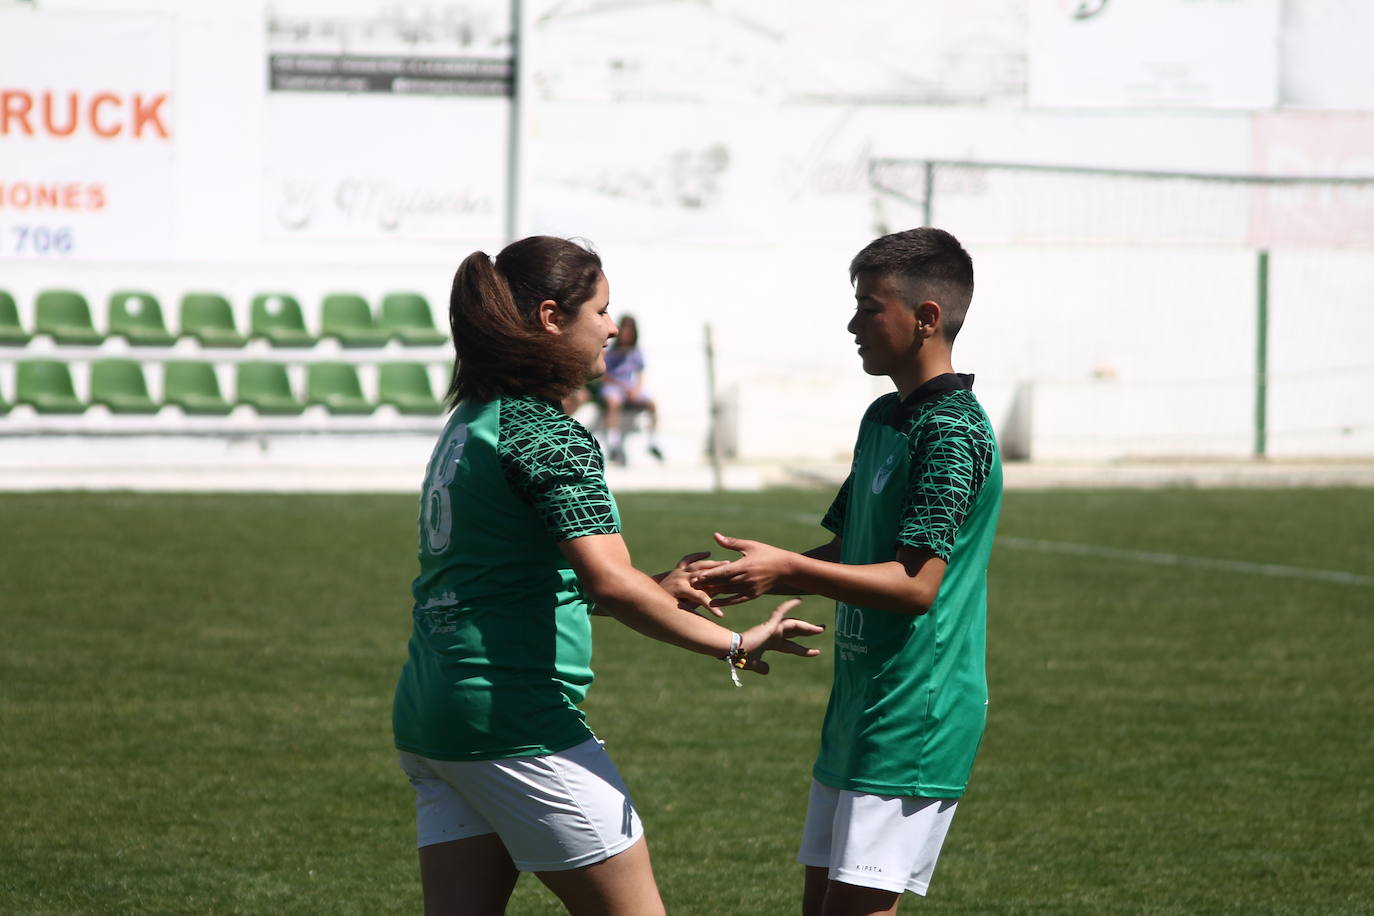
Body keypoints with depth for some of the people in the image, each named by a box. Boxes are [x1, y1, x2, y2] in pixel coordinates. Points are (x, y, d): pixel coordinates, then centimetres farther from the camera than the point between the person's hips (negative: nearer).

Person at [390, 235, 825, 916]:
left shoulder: (469, 423, 15)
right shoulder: (548, 435, -14)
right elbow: (609, 582, -25)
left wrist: (654, 589, 23)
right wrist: (733, 646, -17)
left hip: (427, 718, 9)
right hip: (517, 724, -9)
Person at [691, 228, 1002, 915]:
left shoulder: (953, 433, -16)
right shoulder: (883, 419, 14)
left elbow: (916, 584, -23)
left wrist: (788, 571, -28)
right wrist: (743, 576, 8)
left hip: (915, 715, -10)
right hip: (858, 704, 10)